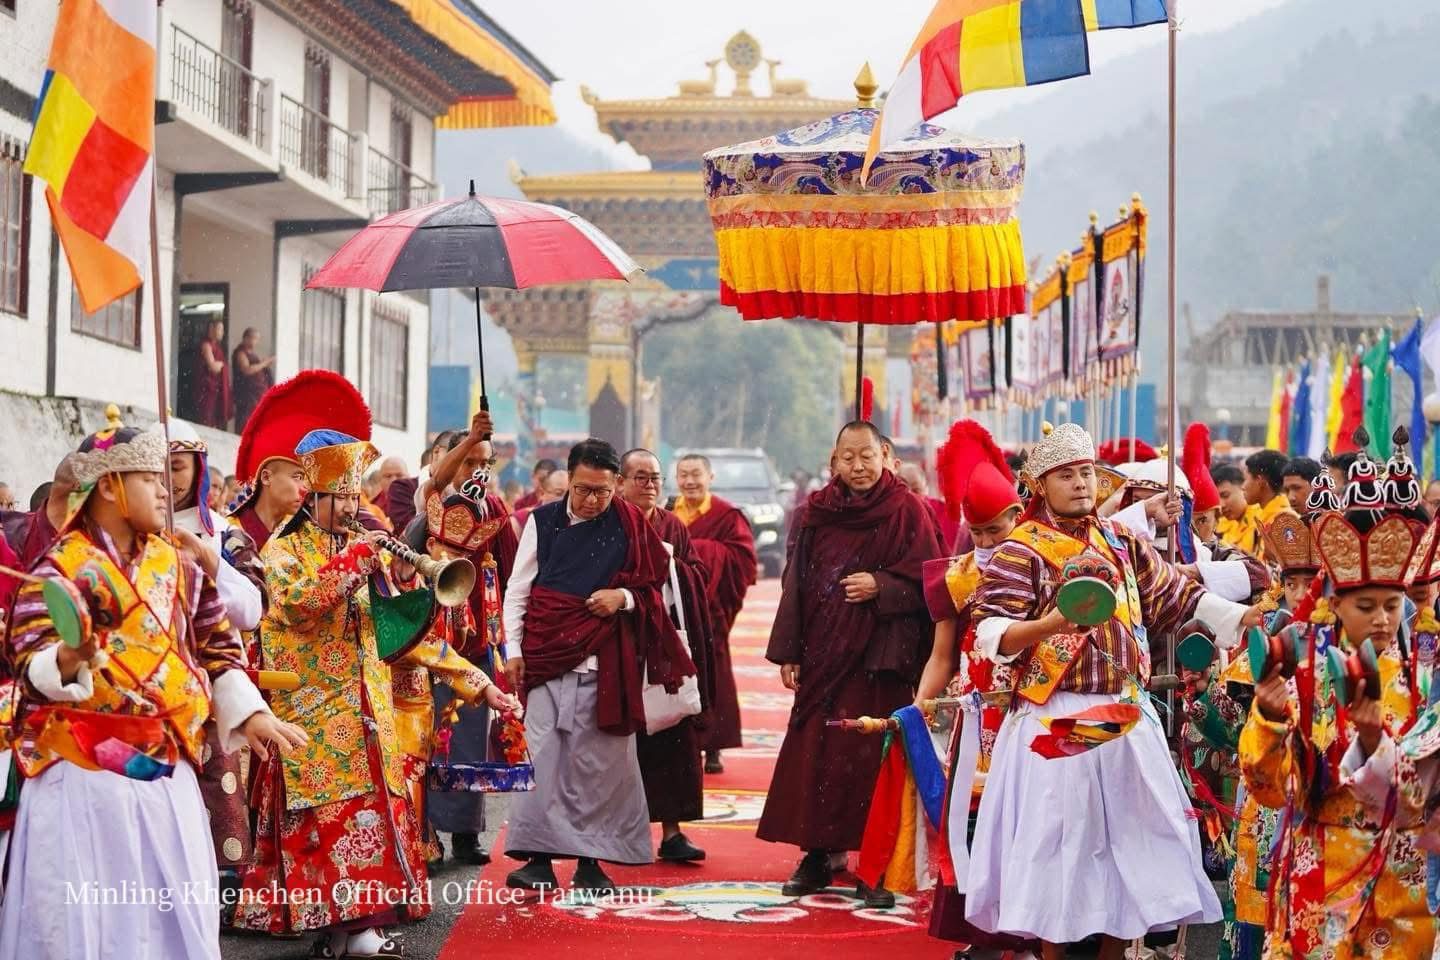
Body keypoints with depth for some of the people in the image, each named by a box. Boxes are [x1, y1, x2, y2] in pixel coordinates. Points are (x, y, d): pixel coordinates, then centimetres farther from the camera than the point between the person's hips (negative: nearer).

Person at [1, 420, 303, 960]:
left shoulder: (176, 565, 12)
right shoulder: (59, 568, -6)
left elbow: (218, 645, 18)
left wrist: (249, 713, 8)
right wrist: (68, 659, -38)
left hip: (166, 767, 5)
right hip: (83, 770, -5)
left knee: (174, 905, 7)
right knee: (82, 910, -5)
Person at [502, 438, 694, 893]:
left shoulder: (629, 527, 4)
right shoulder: (543, 522, 6)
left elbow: (654, 588, 10)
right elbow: (517, 592, 8)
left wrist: (623, 597, -10)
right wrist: (513, 649, 1)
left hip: (604, 664, 0)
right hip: (546, 658, 1)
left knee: (597, 760, 1)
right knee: (541, 755, -5)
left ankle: (590, 859, 8)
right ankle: (539, 857, -2)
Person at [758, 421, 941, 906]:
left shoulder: (907, 512, -1)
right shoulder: (815, 513, 8)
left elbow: (926, 583, -3)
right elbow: (796, 584, 8)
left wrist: (880, 586, -18)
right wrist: (788, 652, 4)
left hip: (879, 654, -3)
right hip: (822, 652, 3)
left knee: (872, 754, -3)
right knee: (815, 752, 2)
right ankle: (818, 856, 13)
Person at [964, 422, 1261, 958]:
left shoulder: (1121, 542, 12)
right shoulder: (1021, 550, -5)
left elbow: (1179, 598, 12)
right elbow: (990, 634, -14)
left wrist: (1246, 617, 0)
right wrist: (1052, 623, -29)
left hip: (1125, 717, 5)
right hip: (1055, 721, -5)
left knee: (1130, 832, 7)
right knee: (1057, 836, -2)